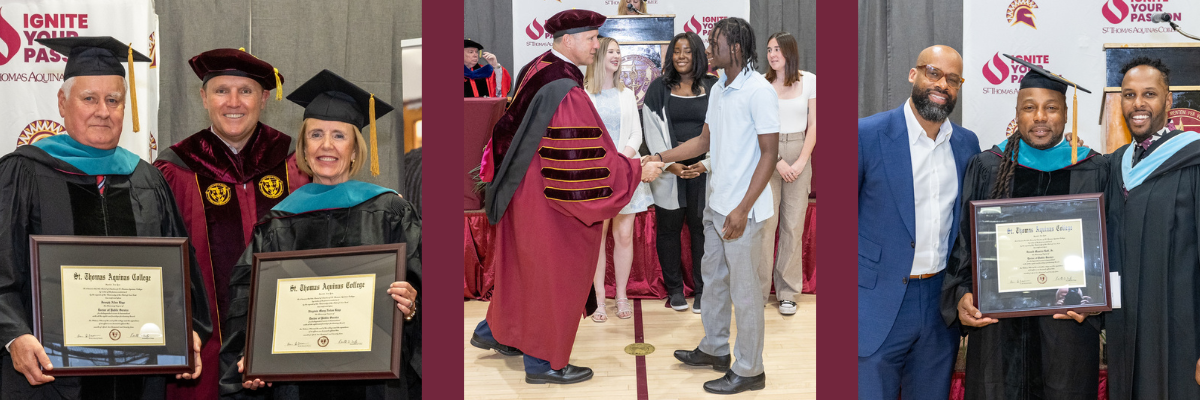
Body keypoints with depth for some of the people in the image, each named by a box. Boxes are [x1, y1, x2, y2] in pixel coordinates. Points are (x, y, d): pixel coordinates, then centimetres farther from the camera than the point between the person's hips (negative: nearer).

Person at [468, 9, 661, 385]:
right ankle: (542, 362, 19)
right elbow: (585, 160, -26)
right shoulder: (564, 91, -27)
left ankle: (494, 330, 40)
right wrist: (637, 170, -16)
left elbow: (512, 130, 15)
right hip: (550, 202, -9)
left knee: (524, 265, 24)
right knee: (553, 273, 5)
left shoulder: (535, 69, 2)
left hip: (525, 190, 9)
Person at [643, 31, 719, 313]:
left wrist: (706, 164, -9)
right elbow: (653, 131, 1)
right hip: (668, 171, 1)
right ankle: (674, 289, 17)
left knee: (701, 228, 2)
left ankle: (701, 290, 12)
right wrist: (670, 163, -9)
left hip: (703, 171, 0)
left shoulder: (713, 88, 5)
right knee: (668, 228, 5)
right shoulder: (659, 88, 5)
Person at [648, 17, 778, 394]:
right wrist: (661, 157, 10)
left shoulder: (759, 91, -16)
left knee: (744, 292, 1)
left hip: (742, 211, -9)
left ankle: (749, 370, 13)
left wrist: (742, 209, -22)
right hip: (716, 205, 9)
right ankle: (714, 349, 37)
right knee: (713, 278, 20)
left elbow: (769, 153, -18)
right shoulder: (718, 90, 11)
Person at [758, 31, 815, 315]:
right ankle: (757, 292, 3)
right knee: (764, 222, -5)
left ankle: (787, 292, 8)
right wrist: (778, 162, -11)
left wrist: (801, 161, -6)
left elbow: (813, 125, 4)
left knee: (793, 225, 1)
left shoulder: (809, 81, 5)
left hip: (798, 155, 1)